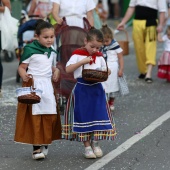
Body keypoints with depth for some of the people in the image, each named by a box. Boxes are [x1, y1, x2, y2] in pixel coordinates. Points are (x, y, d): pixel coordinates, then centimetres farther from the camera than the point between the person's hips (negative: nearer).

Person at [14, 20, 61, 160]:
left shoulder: (51, 51, 11)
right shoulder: (30, 50, -10)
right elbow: (22, 67, -10)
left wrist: (56, 70, 5)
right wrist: (24, 75, -30)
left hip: (48, 85, 6)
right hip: (34, 85, -6)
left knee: (50, 116, 5)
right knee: (35, 116, -7)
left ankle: (45, 143, 19)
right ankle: (37, 147, -4)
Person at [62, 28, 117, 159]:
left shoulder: (100, 56, 9)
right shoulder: (78, 54, -5)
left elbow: (104, 71, 16)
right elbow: (68, 69, -15)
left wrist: (107, 73, -8)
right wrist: (82, 61, -22)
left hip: (96, 89, 4)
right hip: (82, 89, -4)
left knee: (98, 114, 2)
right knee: (83, 117, 1)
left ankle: (95, 143, 18)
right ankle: (87, 146, 10)